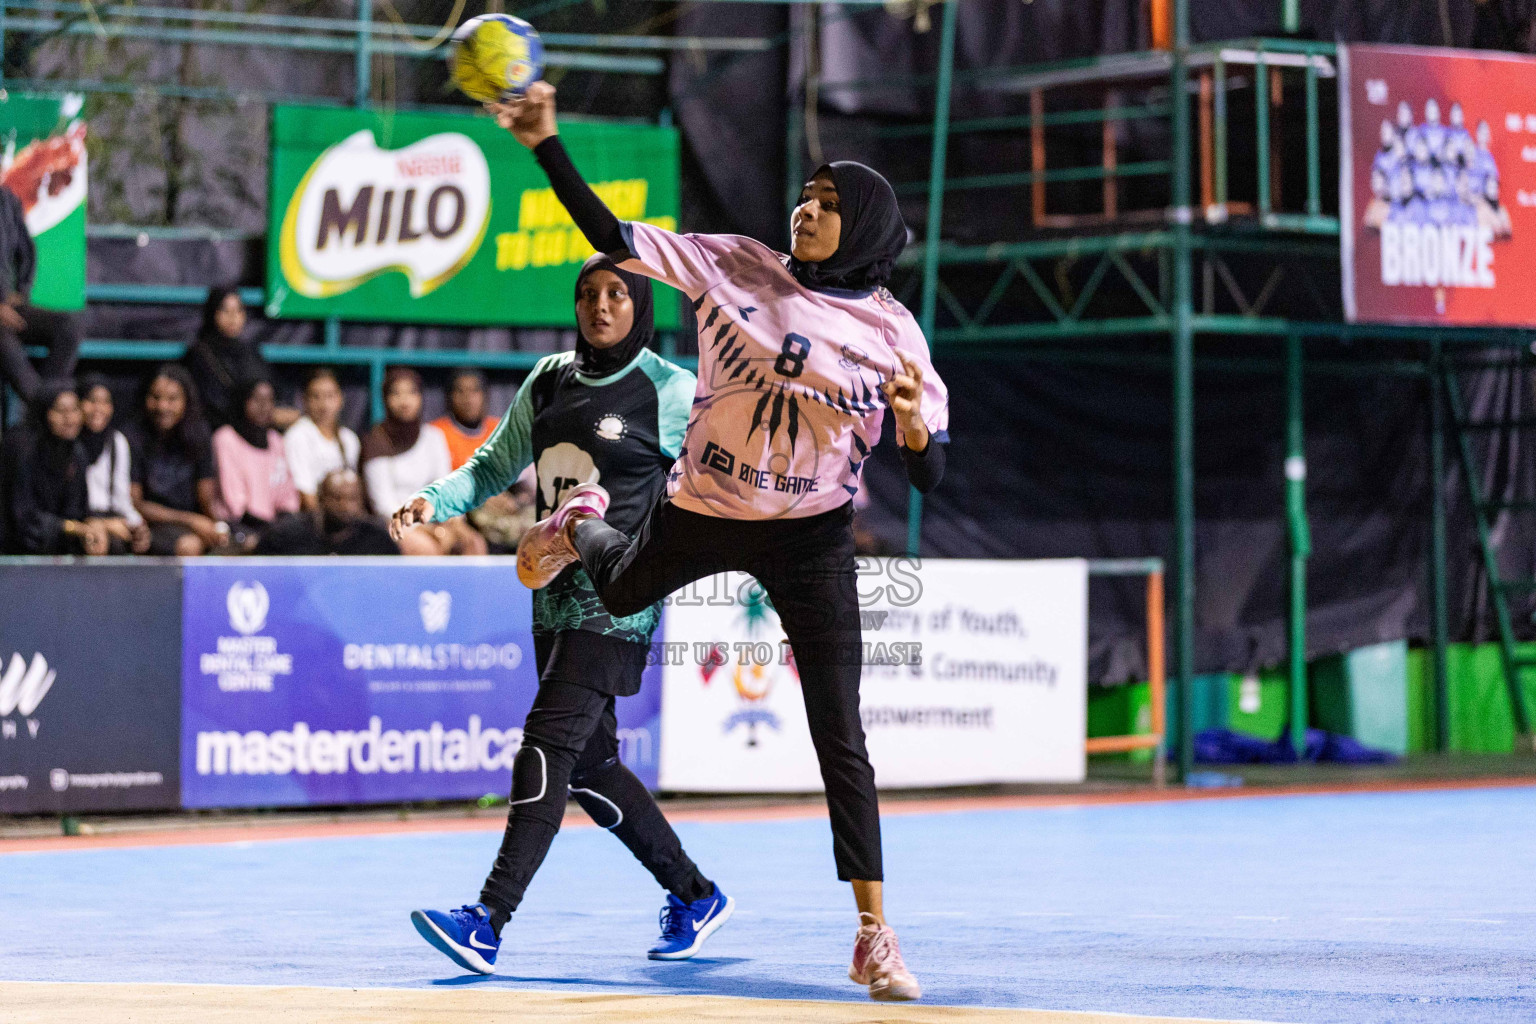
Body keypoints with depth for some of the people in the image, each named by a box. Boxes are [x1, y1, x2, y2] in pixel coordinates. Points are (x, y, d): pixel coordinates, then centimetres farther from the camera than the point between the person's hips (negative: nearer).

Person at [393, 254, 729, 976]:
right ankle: (694, 897, 27)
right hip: (556, 589, 7)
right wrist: (436, 501, 4)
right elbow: (497, 464, 21)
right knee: (588, 762, 11)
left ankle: (490, 922, -23)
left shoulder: (673, 393, -6)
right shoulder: (549, 380, 11)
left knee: (550, 741, -17)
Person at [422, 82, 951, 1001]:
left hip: (811, 536, -2)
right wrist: (545, 143, -19)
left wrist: (913, 423, -36)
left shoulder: (890, 331, -13)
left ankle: (875, 934, -5)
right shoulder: (735, 266, -9)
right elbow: (613, 236, -10)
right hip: (701, 511, 3)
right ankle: (581, 526, 70)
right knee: (620, 589, 32)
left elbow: (930, 476, -14)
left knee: (840, 737, -9)